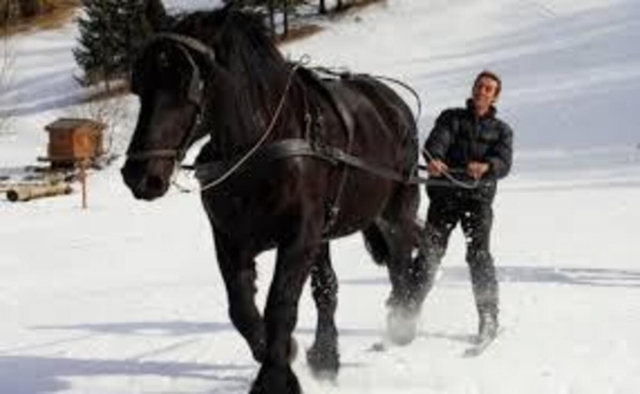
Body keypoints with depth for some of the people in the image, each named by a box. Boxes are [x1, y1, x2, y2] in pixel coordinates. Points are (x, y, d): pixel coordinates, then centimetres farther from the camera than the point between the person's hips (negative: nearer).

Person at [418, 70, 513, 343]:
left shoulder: (501, 130, 15)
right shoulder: (451, 118, 16)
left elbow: (504, 163, -3)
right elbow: (437, 140, -5)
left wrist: (486, 167, -27)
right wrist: (433, 159, -29)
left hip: (478, 197, -1)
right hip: (443, 194, 1)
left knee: (479, 255, -12)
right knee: (429, 253, -5)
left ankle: (489, 322, -7)